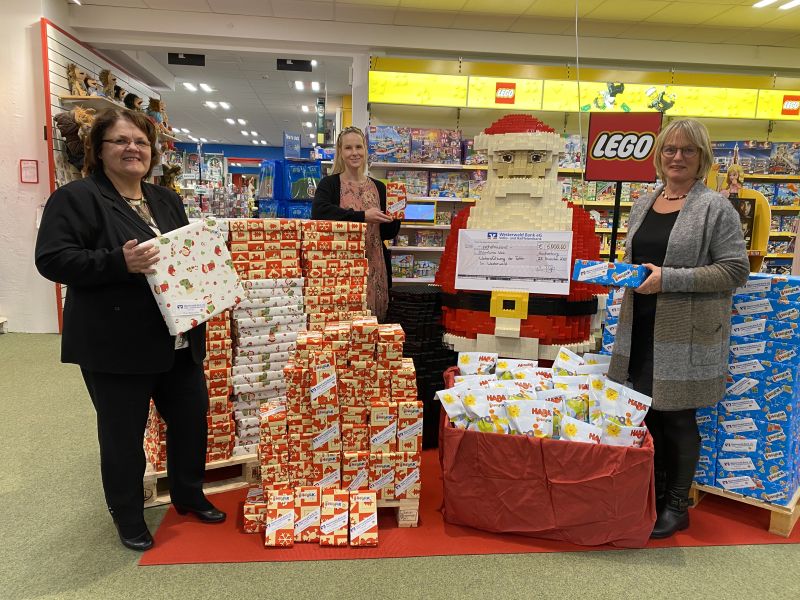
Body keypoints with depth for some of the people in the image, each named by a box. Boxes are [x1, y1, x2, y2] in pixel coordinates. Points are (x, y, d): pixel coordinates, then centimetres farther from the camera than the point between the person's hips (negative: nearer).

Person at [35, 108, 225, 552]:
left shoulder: (167, 201, 13)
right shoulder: (75, 198, -7)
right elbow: (52, 259, -16)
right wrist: (118, 263, -30)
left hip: (178, 340, 7)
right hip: (117, 347, -6)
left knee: (191, 419, 15)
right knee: (123, 434, 9)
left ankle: (189, 496, 38)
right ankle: (128, 517, 30)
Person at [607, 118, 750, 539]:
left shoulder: (715, 208, -6)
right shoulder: (642, 206, 12)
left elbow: (735, 269, -12)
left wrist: (668, 279, -20)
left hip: (685, 335, -5)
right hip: (640, 330, 6)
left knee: (676, 418, 5)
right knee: (647, 413, 13)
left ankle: (676, 506, 24)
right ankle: (653, 491, 32)